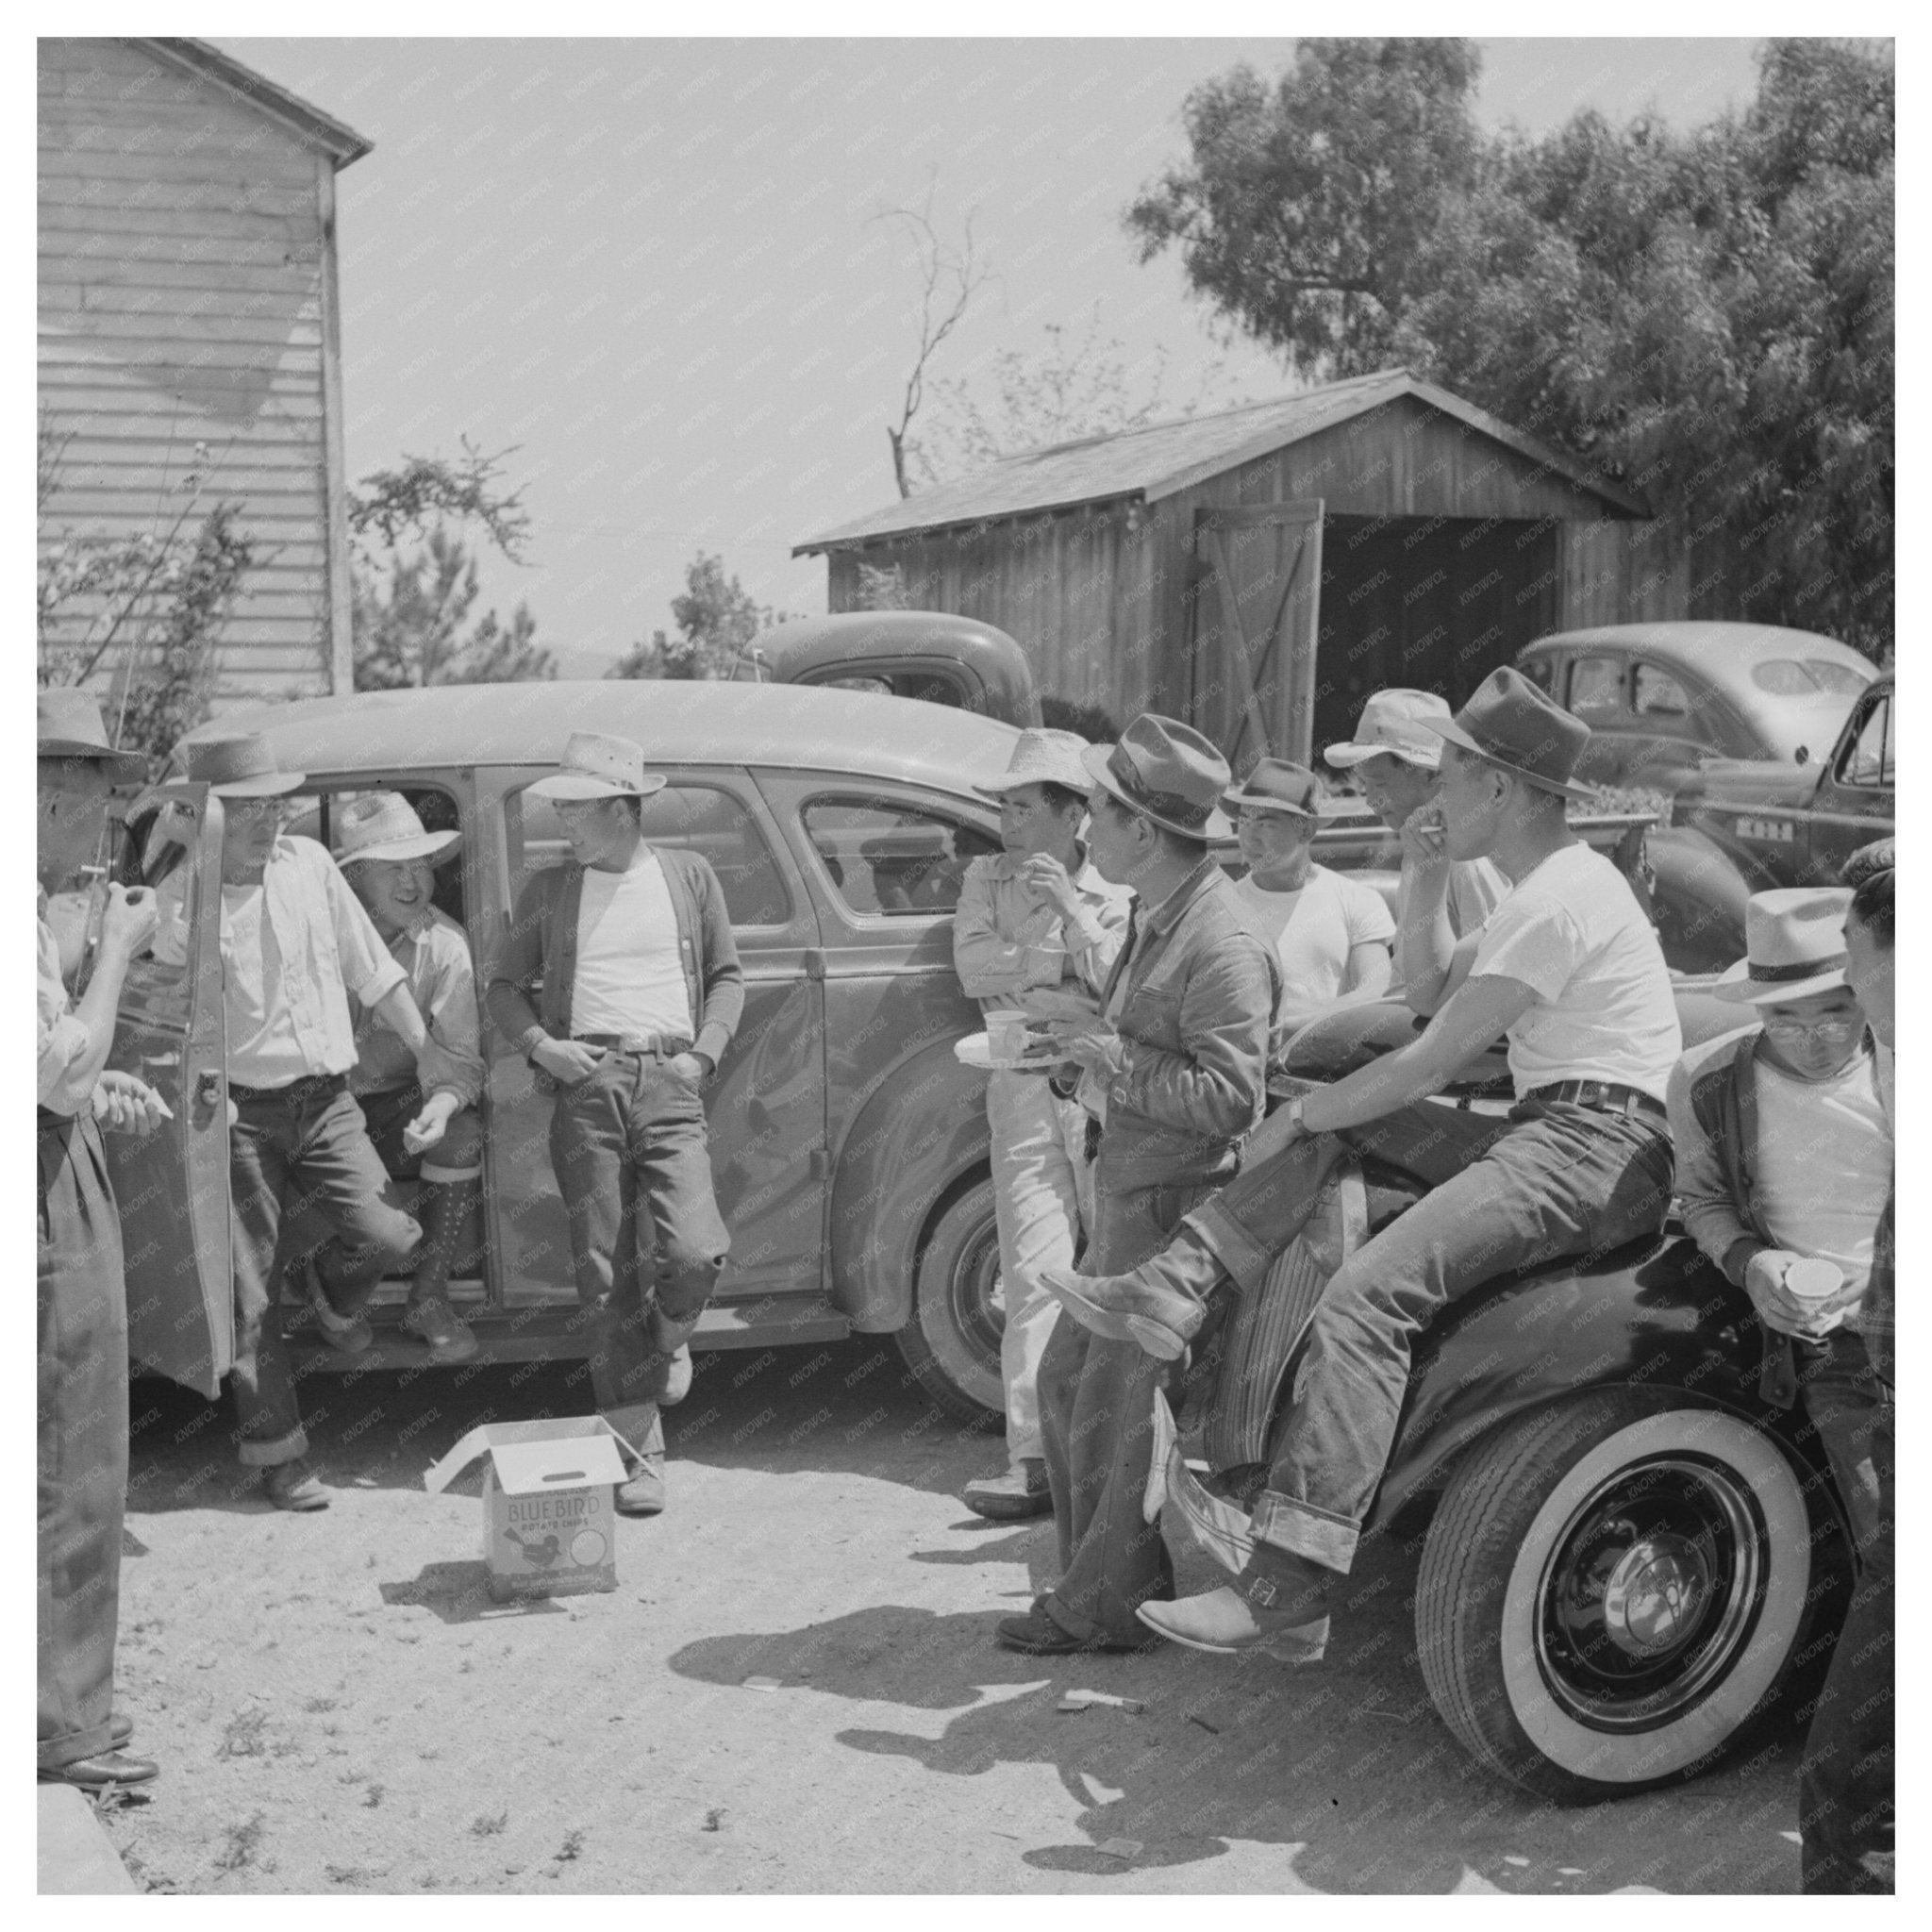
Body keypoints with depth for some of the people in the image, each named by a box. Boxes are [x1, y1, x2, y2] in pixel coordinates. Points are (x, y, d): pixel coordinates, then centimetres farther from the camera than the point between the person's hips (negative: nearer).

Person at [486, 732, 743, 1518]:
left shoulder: (688, 876, 11)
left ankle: (666, 1337, 19)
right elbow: (503, 987, 17)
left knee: (697, 1253, -18)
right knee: (604, 1275, -2)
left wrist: (706, 1052, 2)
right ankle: (639, 1454, 7)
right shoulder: (547, 891, 12)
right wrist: (539, 1044, -2)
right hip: (585, 1084, 1)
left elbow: (726, 975, 17)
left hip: (669, 1082, 0)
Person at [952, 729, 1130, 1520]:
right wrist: (1067, 962, -7)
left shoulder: (1117, 891, 4)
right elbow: (974, 967, -3)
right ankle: (1035, 1458, -3)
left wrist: (1072, 910, -14)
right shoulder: (986, 879, 11)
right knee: (1034, 1276, -4)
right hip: (1026, 1092, 1)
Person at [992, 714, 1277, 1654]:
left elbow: (1229, 1098, -25)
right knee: (1066, 1381, 16)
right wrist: (1079, 1040, 6)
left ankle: (1104, 1608, 15)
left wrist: (1114, 1057, -21)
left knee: (1117, 1408, 0)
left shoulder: (1221, 945, -20)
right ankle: (1097, 1580, 28)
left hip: (1176, 1200, -10)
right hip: (1127, 1189, 10)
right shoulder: (1153, 921, 12)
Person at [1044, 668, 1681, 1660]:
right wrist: (1428, 880, 15)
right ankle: (1173, 1290, -3)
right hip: (1544, 1131, 11)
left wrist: (1299, 1119, -5)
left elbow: (1429, 1063, -16)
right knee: (1333, 1118, 7)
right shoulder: (1551, 883, 19)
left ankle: (1286, 1592, -32)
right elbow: (1432, 990, 28)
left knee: (1364, 1298, -27)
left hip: (1592, 1150, -11)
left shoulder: (1557, 900, -15)